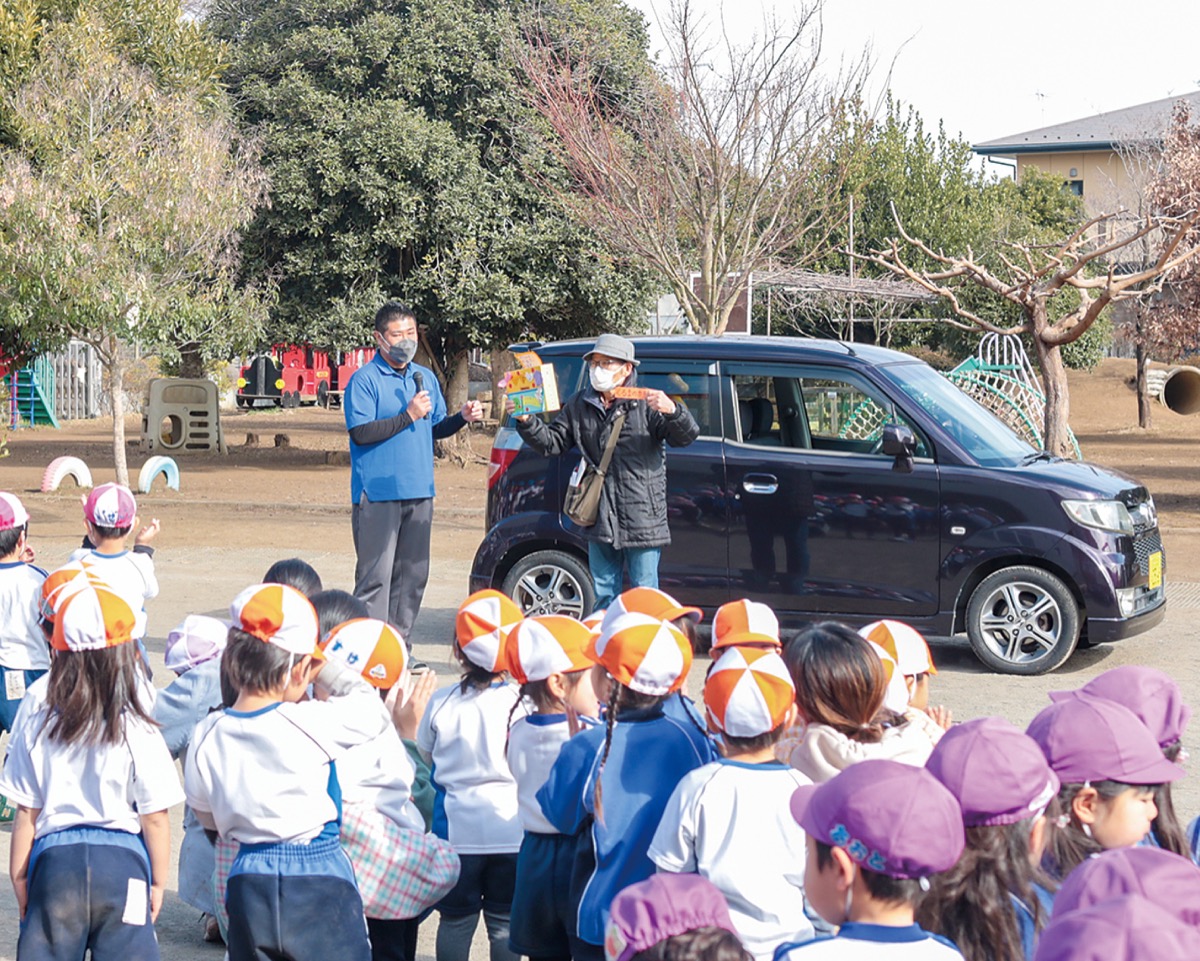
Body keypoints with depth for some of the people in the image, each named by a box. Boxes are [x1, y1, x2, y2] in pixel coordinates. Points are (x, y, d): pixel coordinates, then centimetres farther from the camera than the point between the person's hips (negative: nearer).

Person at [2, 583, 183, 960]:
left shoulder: (36, 730, -3)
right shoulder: (139, 734, -10)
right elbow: (155, 819, -6)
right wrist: (158, 881, 6)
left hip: (55, 860, 2)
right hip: (122, 863, -2)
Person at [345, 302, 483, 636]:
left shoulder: (426, 377, 14)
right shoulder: (365, 379, -6)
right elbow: (361, 432, -15)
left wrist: (463, 418, 1)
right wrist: (408, 416, -17)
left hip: (419, 492, 7)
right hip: (377, 493, -7)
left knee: (413, 574, 10)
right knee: (376, 575, -7)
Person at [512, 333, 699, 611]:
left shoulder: (645, 404, -4)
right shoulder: (579, 406, 10)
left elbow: (686, 436, -11)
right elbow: (551, 443, 12)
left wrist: (672, 411, -32)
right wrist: (527, 422, -6)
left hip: (642, 519, -5)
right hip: (599, 520, 5)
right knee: (604, 594, 13)